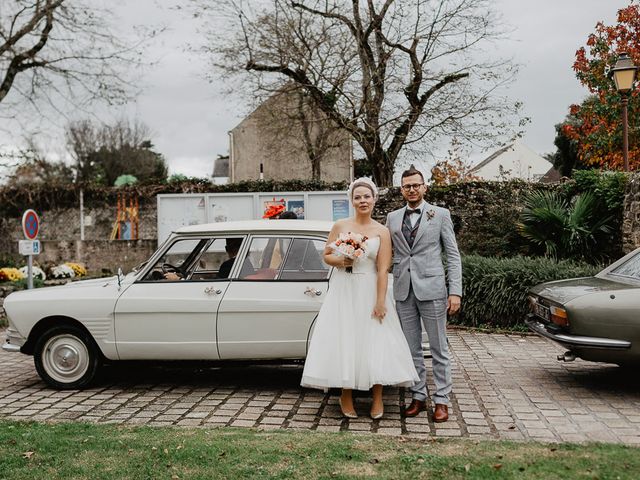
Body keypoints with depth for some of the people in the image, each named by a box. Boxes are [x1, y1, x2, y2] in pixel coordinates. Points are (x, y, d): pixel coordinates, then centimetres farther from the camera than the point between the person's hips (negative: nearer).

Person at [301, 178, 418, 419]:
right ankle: (346, 396, 14)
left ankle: (377, 398, 11)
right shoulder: (340, 226, 4)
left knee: (374, 341, -3)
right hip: (342, 291, 1)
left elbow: (383, 270, -7)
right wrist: (340, 261, -13)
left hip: (369, 292, -1)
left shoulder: (382, 232, -1)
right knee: (342, 340, 1)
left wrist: (380, 302, -14)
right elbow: (326, 255, 9)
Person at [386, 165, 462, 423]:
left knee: (439, 348, 3)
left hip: (431, 289, -3)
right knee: (412, 348, 10)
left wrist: (455, 291, -7)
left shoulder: (440, 215, 3)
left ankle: (442, 401, 12)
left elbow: (453, 255, 0)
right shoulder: (392, 218, 11)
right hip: (403, 290, 3)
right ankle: (418, 397, 21)